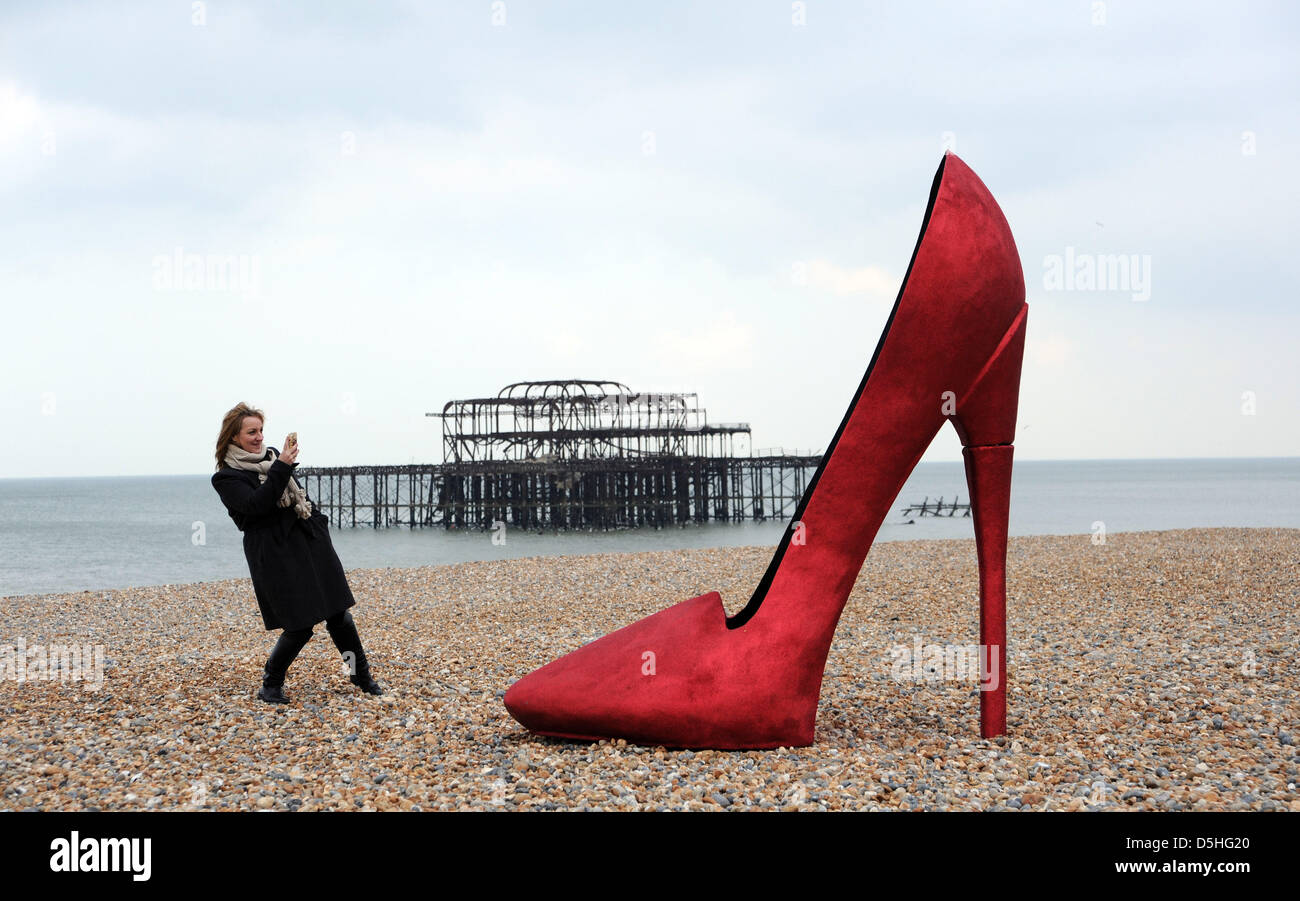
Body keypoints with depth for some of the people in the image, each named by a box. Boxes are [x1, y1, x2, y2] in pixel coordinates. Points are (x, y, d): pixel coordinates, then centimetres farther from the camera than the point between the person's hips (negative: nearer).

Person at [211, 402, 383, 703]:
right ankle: (270, 685, 12)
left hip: (311, 542, 7)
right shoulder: (227, 477, -4)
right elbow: (255, 504, -21)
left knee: (339, 614, 6)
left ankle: (361, 675, 19)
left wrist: (318, 520, 16)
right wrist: (281, 468, -25)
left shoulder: (271, 456, 16)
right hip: (275, 554, -6)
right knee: (299, 627, -8)